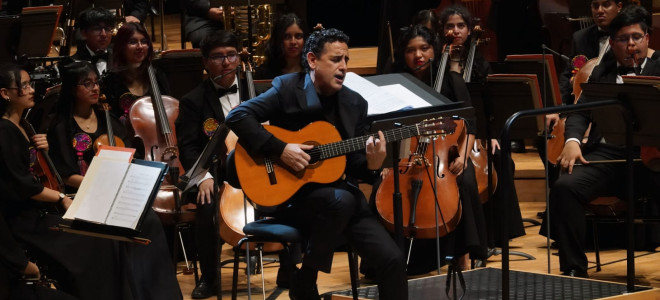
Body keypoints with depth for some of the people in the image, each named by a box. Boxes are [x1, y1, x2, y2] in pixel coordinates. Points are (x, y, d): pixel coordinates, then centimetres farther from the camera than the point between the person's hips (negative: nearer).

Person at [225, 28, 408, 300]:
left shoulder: (355, 104, 7)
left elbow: (355, 165, 7)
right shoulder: (288, 88, -5)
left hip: (340, 194, 5)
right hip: (288, 193, -5)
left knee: (391, 258, -13)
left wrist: (371, 165, -16)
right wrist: (280, 149, -23)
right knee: (340, 199, -36)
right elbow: (238, 116, -16)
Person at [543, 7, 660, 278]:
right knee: (565, 188, -26)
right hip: (607, 154, 2)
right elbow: (580, 112, 12)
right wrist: (572, 139, -10)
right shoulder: (601, 73, 23)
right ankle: (574, 268, -17)